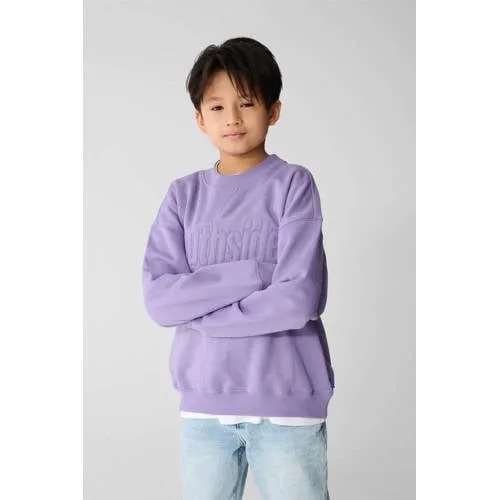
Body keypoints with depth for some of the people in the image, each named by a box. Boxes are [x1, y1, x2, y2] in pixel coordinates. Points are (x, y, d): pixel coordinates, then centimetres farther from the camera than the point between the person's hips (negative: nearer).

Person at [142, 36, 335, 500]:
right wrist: (251, 273, -14)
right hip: (203, 403, 3)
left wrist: (197, 311, -8)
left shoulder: (293, 184, -4)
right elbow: (158, 299, -5)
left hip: (287, 401, -3)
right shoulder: (184, 194, 5)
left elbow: (299, 299, -14)